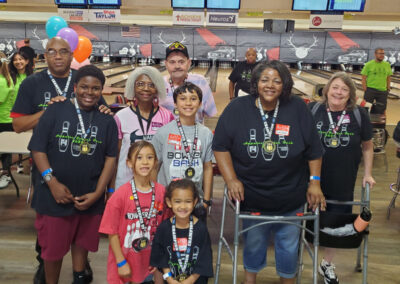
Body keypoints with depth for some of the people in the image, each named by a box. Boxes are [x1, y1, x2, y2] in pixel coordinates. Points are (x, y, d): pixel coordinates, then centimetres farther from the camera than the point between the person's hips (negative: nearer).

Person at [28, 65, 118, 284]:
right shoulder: (55, 111, -4)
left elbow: (110, 158, 1)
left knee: (81, 243, 18)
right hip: (55, 197, -2)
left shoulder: (107, 120, 2)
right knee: (53, 248, 10)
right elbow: (38, 149, -5)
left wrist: (97, 193, -7)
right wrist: (52, 182, -14)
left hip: (89, 198, 2)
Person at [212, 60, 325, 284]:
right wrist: (231, 179, -12)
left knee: (289, 244, 17)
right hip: (251, 196, 0)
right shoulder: (237, 109, -9)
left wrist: (315, 182, -3)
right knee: (253, 241, 20)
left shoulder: (298, 109, -8)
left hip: (291, 198, 0)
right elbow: (221, 147, -6)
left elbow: (314, 150, -1)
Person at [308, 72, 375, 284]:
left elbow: (367, 147, 8)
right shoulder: (312, 110, -6)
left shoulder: (359, 115, -4)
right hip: (312, 180, -1)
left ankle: (327, 264, 37)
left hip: (343, 183, 1)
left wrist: (367, 174, 5)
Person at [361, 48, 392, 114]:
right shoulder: (369, 64, -5)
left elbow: (388, 78, 12)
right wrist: (365, 90, -10)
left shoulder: (387, 65, 6)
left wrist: (388, 89, 6)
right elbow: (363, 78, -5)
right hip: (370, 90, -3)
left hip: (383, 91, 3)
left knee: (380, 111, 7)